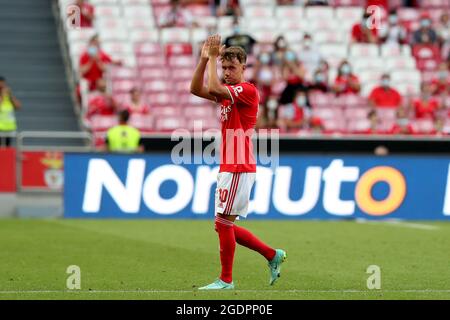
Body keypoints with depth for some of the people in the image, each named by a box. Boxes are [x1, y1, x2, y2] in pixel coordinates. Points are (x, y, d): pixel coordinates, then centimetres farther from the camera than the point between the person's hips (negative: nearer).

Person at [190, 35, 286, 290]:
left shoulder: (247, 90, -11)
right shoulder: (228, 91, 17)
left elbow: (213, 89, -25)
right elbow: (196, 89, 10)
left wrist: (212, 58, -15)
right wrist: (205, 59, 1)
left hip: (239, 168, -10)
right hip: (229, 168, 10)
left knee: (223, 223, -7)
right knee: (225, 225, 12)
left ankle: (226, 280, 0)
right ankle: (273, 255, 19)